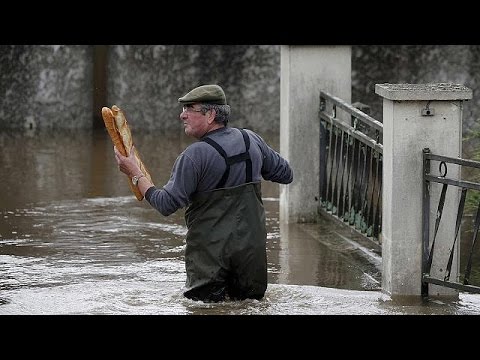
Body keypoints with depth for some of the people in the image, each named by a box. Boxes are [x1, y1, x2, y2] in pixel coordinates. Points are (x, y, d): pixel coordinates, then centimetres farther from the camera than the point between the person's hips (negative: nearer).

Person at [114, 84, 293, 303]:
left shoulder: (195, 156, -16)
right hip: (252, 247, 5)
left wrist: (135, 173, -6)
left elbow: (166, 204, -15)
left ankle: (216, 296, -19)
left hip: (210, 249, -5)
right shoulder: (251, 140, 3)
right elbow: (286, 174, 16)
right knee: (252, 301, 13)